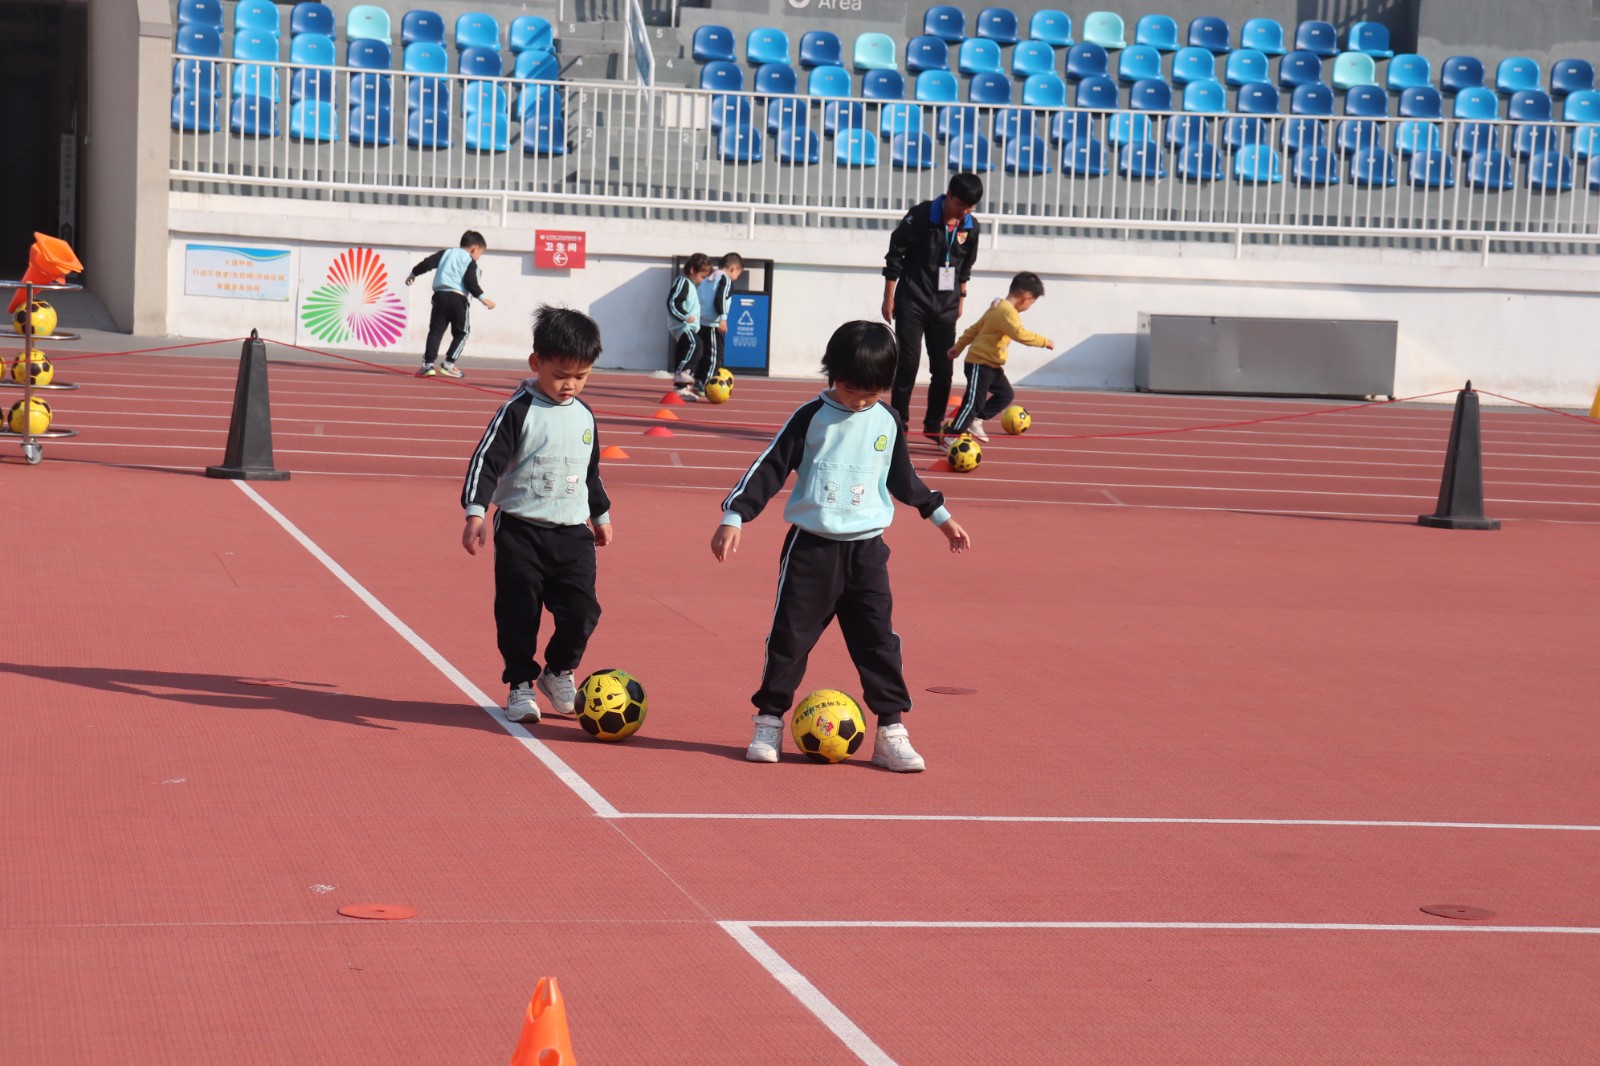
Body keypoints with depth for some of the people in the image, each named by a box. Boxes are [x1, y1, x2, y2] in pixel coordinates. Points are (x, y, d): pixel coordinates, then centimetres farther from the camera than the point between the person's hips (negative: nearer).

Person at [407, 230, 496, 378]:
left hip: (440, 295, 4)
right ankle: (449, 364, 5)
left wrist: (413, 273, 23)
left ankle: (428, 364, -7)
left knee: (435, 331, 4)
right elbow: (471, 282, -10)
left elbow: (428, 263, 10)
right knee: (461, 333, 11)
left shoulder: (446, 253, 16)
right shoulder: (470, 261, 2)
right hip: (458, 298, -4)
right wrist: (482, 298, -8)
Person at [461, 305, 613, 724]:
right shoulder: (519, 411, -8)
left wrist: (601, 516, 32)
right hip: (521, 531, -4)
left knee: (581, 612, -6)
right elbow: (486, 461, -11)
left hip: (573, 533, 4)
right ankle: (521, 686, 16)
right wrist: (476, 513, -20)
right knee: (518, 614, 0)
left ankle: (558, 672, 18)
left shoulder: (584, 415, 10)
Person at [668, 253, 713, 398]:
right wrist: (685, 316, -27)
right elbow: (672, 303, -21)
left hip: (688, 327, 11)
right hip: (682, 326, -11)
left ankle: (682, 388, 17)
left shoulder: (690, 284, 20)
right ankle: (681, 373, -36)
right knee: (693, 345, -30)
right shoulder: (682, 282, -12)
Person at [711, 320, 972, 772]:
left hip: (866, 549, 2)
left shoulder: (887, 422, 6)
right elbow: (769, 468, -5)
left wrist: (940, 516, 28)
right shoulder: (811, 417, -5)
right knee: (790, 637, 2)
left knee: (878, 641, -1)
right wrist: (734, 515, -12)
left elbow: (902, 478, 21)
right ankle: (769, 723, 14)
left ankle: (891, 730, 3)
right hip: (811, 547, -2)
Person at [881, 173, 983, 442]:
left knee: (943, 369, 5)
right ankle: (899, 421, 1)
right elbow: (895, 255, -8)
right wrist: (889, 298, -7)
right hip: (913, 301, -4)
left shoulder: (971, 226, 0)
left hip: (945, 306, 4)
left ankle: (933, 425, 17)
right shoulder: (920, 216, -14)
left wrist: (960, 299, 17)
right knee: (908, 363, -7)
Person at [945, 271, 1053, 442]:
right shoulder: (1008, 312, -22)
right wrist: (1043, 341, -21)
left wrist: (958, 347, 21)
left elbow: (975, 328, 17)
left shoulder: (998, 307, 12)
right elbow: (1021, 335, -33)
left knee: (1006, 395, 15)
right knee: (974, 401, -10)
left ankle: (974, 420, 22)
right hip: (980, 364, -11)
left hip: (992, 365, 11)